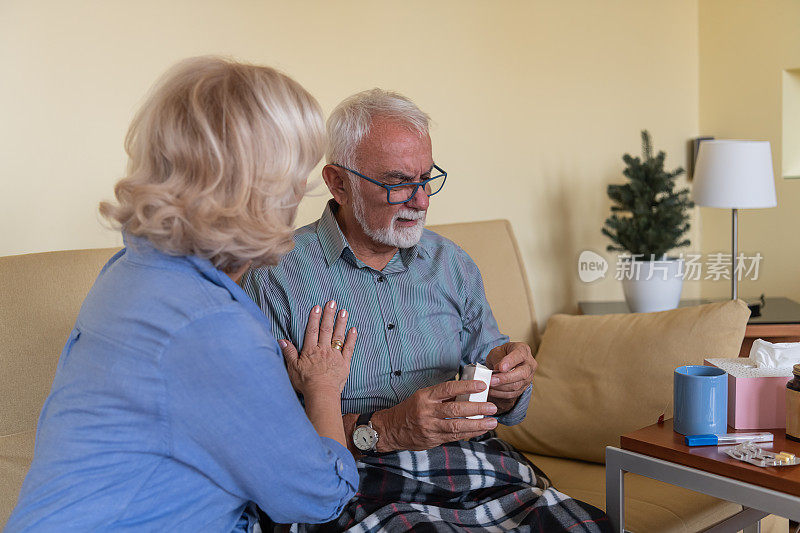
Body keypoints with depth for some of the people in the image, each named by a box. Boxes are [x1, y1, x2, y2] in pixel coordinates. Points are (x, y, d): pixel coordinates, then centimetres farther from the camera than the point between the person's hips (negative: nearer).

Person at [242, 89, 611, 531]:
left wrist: (507, 385, -5)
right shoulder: (275, 278, -5)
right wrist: (381, 431, -21)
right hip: (366, 490, -5)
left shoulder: (453, 265, 14)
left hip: (485, 477, 5)